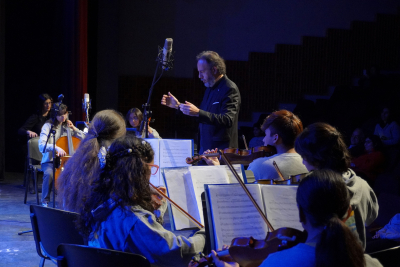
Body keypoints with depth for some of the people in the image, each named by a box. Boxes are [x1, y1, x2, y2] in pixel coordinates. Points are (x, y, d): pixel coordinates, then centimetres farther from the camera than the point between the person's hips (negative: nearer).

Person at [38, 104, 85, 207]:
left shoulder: (67, 125, 9)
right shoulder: (48, 126, -6)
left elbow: (83, 138, 9)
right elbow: (41, 145, -19)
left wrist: (73, 128, -4)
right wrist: (55, 147, -36)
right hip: (49, 161, -3)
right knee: (49, 174, -36)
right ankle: (45, 201, -14)